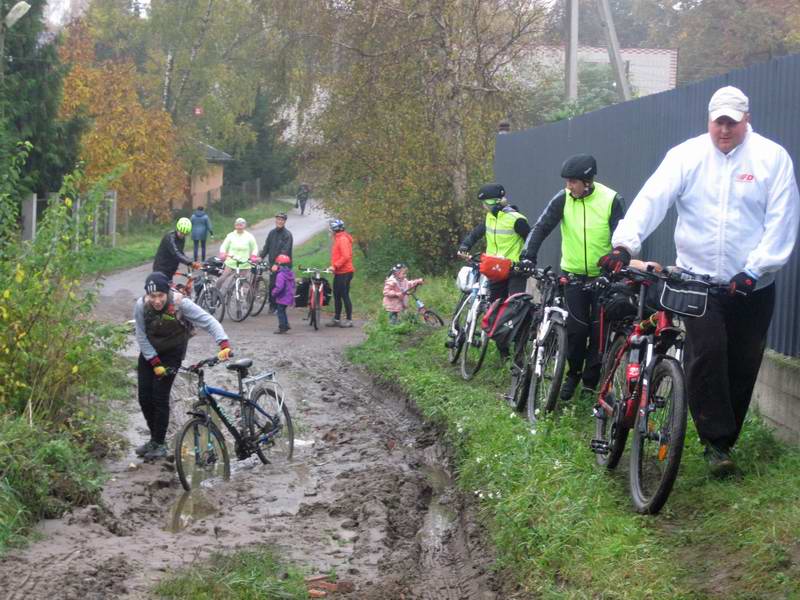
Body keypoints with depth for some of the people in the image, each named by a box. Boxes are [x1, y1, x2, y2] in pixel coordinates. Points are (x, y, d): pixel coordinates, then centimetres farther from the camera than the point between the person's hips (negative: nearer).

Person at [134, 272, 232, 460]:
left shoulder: (180, 303, -29)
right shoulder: (141, 306, -23)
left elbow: (208, 321, -32)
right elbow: (141, 337, -14)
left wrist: (224, 344, -46)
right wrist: (155, 363, -18)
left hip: (171, 353, -3)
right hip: (149, 353, 3)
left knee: (160, 397, -9)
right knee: (144, 397, 2)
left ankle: (159, 444, 6)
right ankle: (154, 438, 22)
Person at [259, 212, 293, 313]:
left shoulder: (287, 234, -8)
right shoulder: (272, 233, 11)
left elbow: (285, 251, -17)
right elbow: (266, 247, 14)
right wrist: (261, 257, -2)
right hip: (272, 263, 5)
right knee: (272, 285, 5)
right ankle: (272, 305, 16)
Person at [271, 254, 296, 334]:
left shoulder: (280, 275, -21)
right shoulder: (291, 273, 7)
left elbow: (279, 287, -27)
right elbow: (293, 285, 15)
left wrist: (274, 293, -13)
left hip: (282, 297, -9)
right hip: (289, 297, 9)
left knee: (280, 312, 1)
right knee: (283, 311, 23)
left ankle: (282, 328, 3)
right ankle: (286, 325, 25)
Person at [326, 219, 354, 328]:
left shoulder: (343, 239, -15)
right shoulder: (338, 238, 16)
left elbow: (346, 256, -24)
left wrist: (335, 266, -23)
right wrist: (334, 266, 12)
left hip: (344, 273, -10)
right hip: (339, 273, 10)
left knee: (344, 296, -5)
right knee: (337, 296, 14)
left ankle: (349, 320, 0)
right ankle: (336, 319, 20)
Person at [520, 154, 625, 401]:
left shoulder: (611, 200, -13)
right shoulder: (563, 198, -9)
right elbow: (542, 227, -11)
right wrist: (528, 255, -23)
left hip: (603, 275, -1)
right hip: (573, 274, 1)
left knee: (599, 330, 1)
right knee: (576, 328, 0)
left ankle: (591, 381, 14)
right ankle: (573, 374, 21)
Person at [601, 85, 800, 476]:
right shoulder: (686, 156, -1)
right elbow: (651, 199, -13)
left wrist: (754, 270, -16)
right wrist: (624, 243, -28)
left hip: (752, 285, 1)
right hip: (697, 279, -1)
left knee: (742, 366, 5)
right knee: (706, 355, -16)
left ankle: (723, 441, 21)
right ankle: (716, 442, -6)